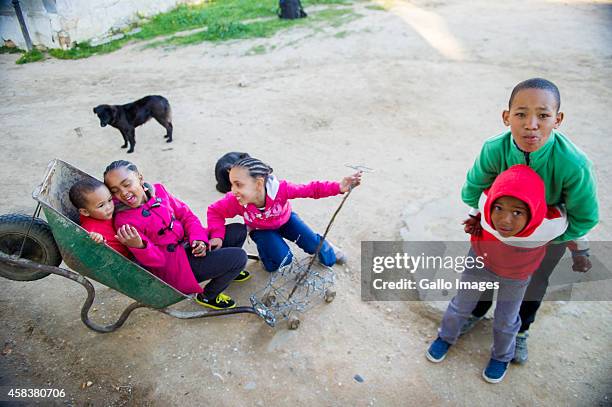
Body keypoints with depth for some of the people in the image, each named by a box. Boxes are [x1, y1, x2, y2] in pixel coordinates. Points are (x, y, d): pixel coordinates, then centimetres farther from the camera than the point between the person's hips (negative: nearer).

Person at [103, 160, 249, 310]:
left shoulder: (158, 190, -2)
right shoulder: (125, 222, -20)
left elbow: (186, 215, 4)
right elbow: (156, 261, -19)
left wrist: (198, 238, -12)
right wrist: (139, 246, -40)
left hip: (188, 243, 7)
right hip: (174, 266, -7)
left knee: (239, 231, 6)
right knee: (238, 257, -16)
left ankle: (228, 269, 32)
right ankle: (207, 296, 9)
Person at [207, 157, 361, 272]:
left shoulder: (280, 189, -38)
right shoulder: (235, 201, -36)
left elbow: (311, 189, -34)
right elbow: (214, 211, -19)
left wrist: (339, 187, -46)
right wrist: (217, 236, -36)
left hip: (285, 220, 1)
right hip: (262, 230, -1)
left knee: (313, 243, -8)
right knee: (282, 259, -24)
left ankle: (328, 250, 28)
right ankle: (265, 251, 9)